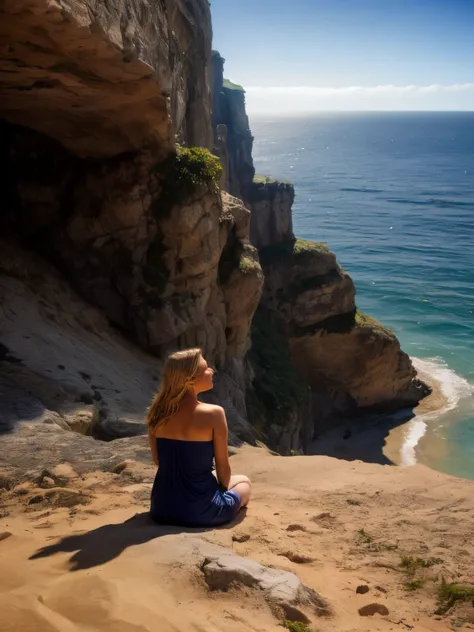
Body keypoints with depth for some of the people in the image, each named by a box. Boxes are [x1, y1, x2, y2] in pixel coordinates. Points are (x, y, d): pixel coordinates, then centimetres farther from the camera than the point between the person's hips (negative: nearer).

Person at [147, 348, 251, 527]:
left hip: (162, 508, 6)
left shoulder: (158, 413, -3)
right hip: (199, 510, -6)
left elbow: (159, 461, 8)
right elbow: (223, 468, -7)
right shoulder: (213, 414, -17)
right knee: (244, 481, 26)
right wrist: (223, 488, 13)